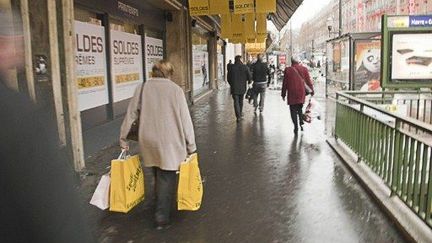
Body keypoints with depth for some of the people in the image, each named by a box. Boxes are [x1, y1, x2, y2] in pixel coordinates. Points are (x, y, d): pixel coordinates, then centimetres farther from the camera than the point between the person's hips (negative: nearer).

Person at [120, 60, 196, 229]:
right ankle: (162, 217, 8)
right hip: (170, 142, -3)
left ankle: (161, 207, 34)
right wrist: (191, 145, 2)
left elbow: (131, 115, 3)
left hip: (148, 141, 3)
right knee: (167, 178, 7)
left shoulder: (142, 88, 0)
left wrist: (123, 139, 14)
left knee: (158, 175, 21)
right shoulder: (175, 89, -7)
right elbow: (185, 119, -7)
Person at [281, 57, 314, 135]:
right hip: (301, 93, 2)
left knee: (293, 110, 3)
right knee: (300, 109, 18)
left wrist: (283, 94, 8)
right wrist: (312, 90, 16)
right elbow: (308, 81, 5)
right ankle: (301, 123, 7)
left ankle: (296, 127, -2)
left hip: (292, 94, -2)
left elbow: (285, 83, 1)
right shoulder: (304, 69, 1)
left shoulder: (288, 70, -3)